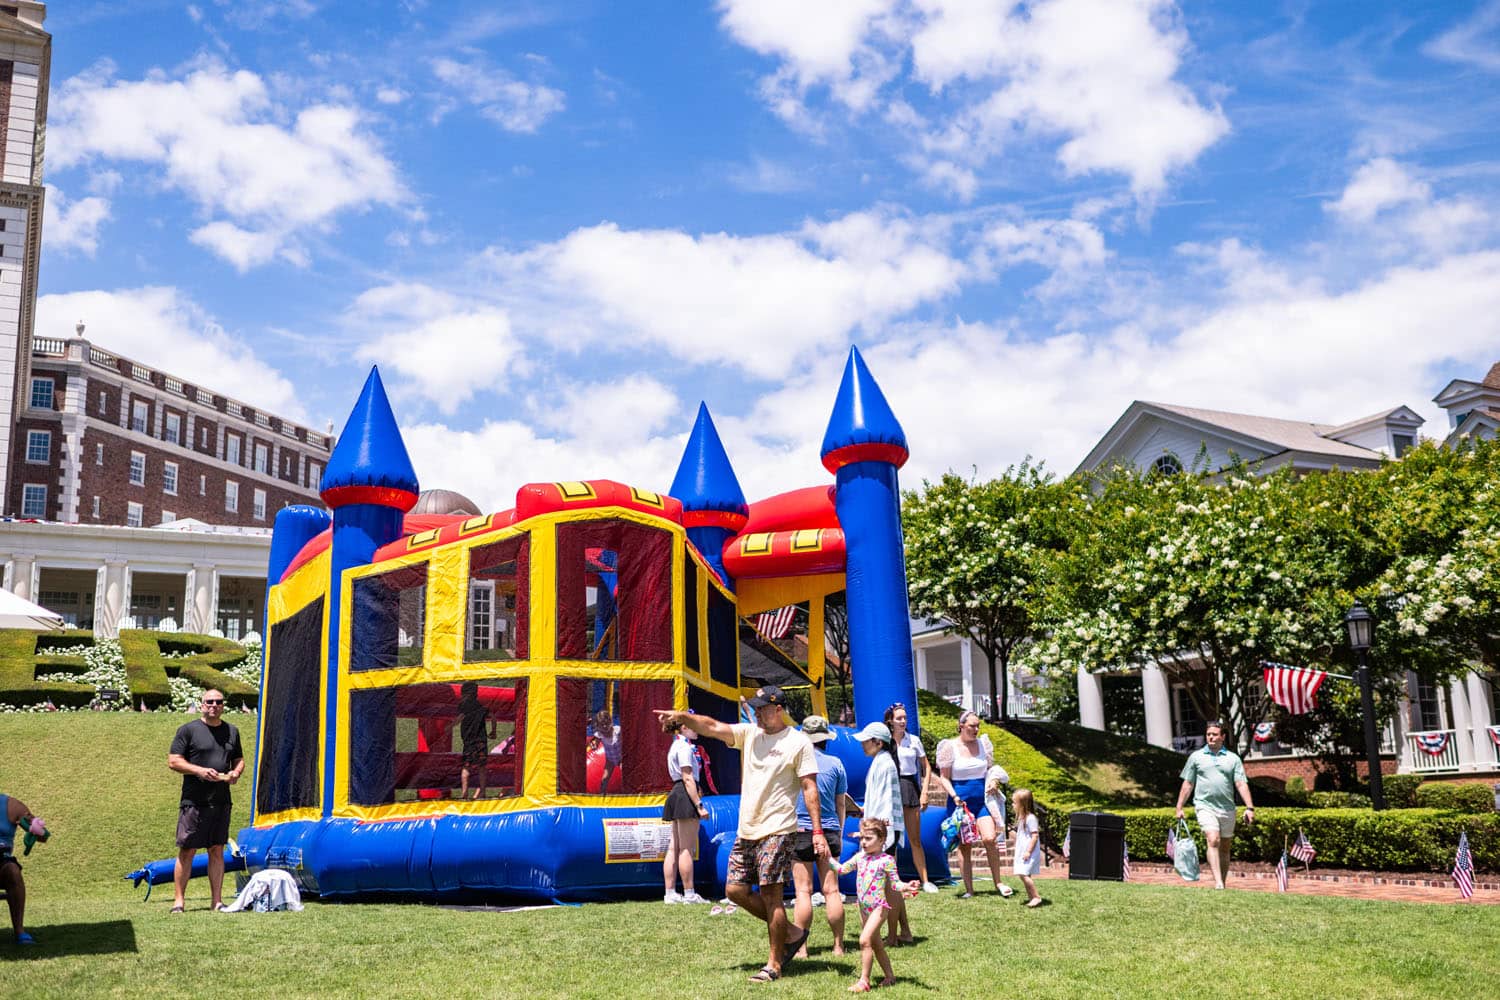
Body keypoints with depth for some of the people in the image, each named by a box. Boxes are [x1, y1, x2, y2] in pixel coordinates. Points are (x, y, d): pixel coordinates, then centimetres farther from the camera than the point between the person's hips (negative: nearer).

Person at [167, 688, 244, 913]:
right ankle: (178, 900, 5)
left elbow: (239, 759, 24)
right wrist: (199, 770, -16)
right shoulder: (188, 730, 0)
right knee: (187, 851, -2)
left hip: (222, 801, 4)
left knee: (217, 850, 7)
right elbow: (173, 761, -3)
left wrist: (235, 772, 1)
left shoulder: (232, 732, 15)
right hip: (194, 800, -4)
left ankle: (217, 900, 11)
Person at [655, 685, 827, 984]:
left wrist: (818, 831, -14)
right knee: (736, 890, 6)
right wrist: (682, 716, -19)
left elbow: (810, 788, -8)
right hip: (746, 830, 7)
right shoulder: (749, 733, 10)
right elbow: (712, 727, -2)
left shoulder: (799, 743, -6)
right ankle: (789, 934, 22)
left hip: (776, 831, -7)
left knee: (770, 895, -7)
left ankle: (774, 964, 7)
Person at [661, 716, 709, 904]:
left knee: (674, 848, 8)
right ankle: (689, 894, -2)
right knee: (686, 849, -6)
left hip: (676, 795, 10)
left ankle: (670, 893, 9)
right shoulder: (684, 747, -11)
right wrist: (699, 805, -19)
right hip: (686, 796, -10)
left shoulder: (676, 746, 20)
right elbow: (688, 778, -17)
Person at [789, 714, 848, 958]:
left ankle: (801, 947, 1)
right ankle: (838, 945, 10)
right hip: (829, 831, 2)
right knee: (831, 890, 6)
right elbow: (840, 804, 9)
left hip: (800, 831, -2)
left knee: (803, 892, 0)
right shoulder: (835, 764, 2)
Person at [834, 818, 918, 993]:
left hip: (878, 907, -7)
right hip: (863, 907, 7)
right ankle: (890, 976, 31)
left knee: (864, 940, -17)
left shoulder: (886, 860, -12)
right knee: (876, 943, 16)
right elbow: (842, 869, 13)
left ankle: (864, 980, -11)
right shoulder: (859, 857, 6)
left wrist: (907, 886, -29)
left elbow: (895, 884, -10)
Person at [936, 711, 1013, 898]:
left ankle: (998, 883, 2)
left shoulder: (983, 743, 7)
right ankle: (968, 890, 7)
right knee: (964, 845, 0)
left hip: (982, 799, 2)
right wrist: (954, 796, -15)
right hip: (960, 800, -2)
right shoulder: (950, 746, -3)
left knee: (989, 839, -13)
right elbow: (944, 777, -2)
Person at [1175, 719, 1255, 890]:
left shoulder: (1233, 758, 9)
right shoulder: (1196, 756, 8)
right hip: (1205, 806, -2)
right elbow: (1187, 784, 11)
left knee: (1225, 848, 10)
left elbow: (1241, 784, 2)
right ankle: (1218, 882, -26)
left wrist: (1249, 807, -9)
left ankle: (1223, 883, 21)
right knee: (1213, 841, -20)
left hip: (1227, 808, 2)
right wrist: (1179, 808, 7)